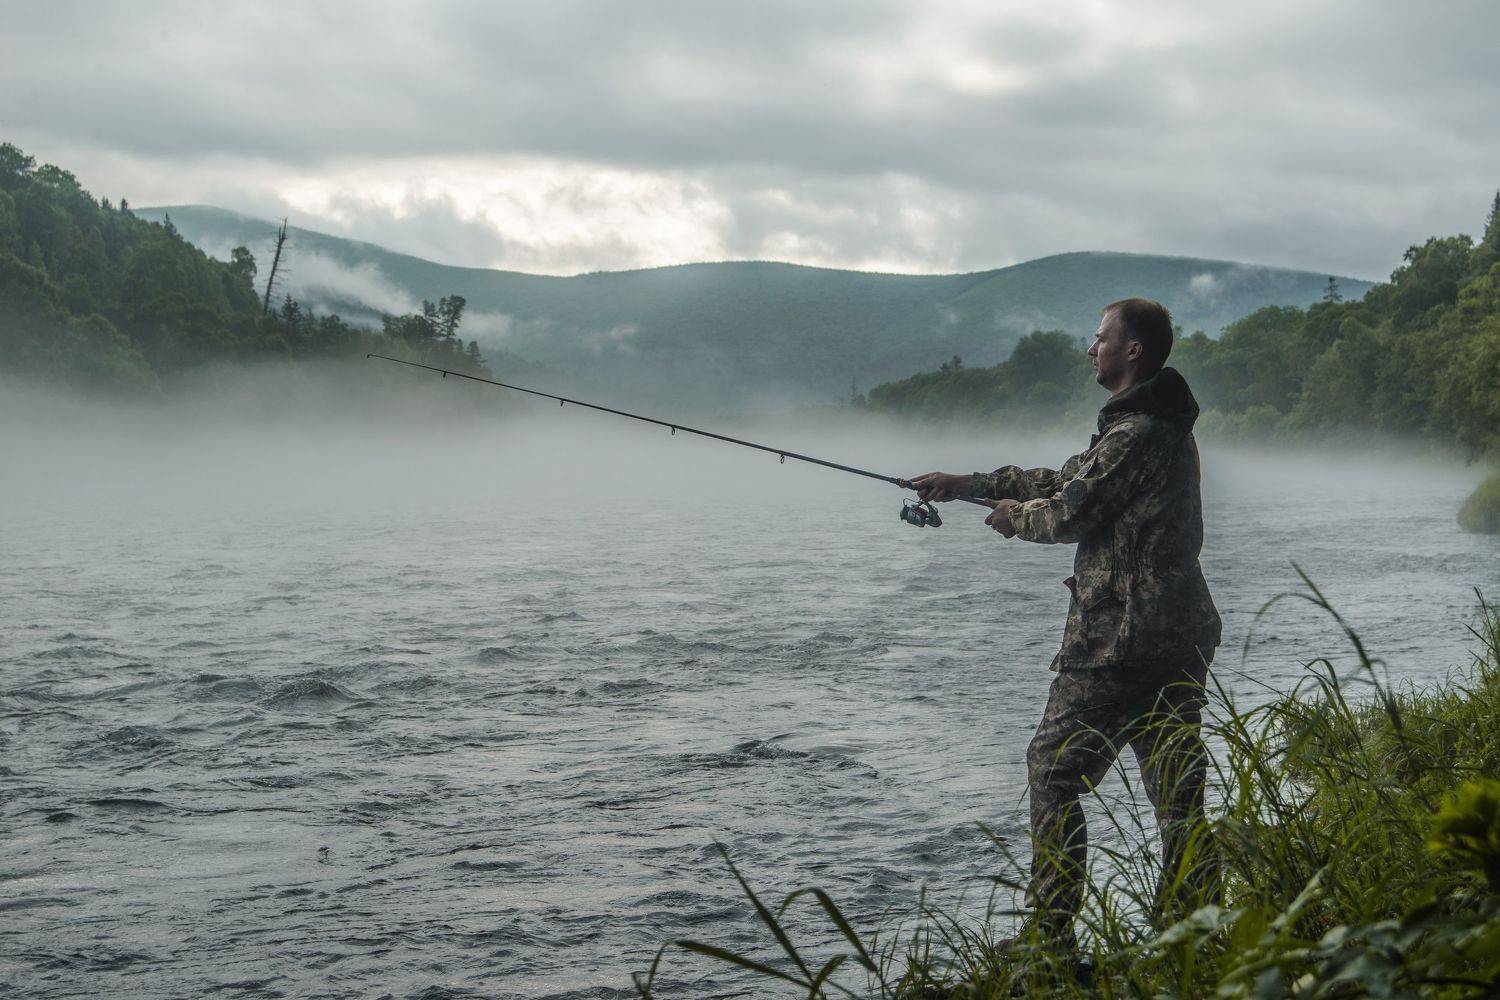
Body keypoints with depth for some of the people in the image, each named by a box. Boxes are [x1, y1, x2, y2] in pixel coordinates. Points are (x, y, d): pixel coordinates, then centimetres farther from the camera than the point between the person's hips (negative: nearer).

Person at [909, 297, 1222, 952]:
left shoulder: (1136, 435, -15)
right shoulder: (1167, 427, 18)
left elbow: (1070, 513, -12)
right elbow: (1064, 480, 23)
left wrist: (1016, 516, 10)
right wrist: (963, 485, 22)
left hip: (1115, 641, -9)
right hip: (1178, 638, 9)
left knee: (1054, 769, 1)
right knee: (1176, 787, 8)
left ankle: (1050, 934, 2)